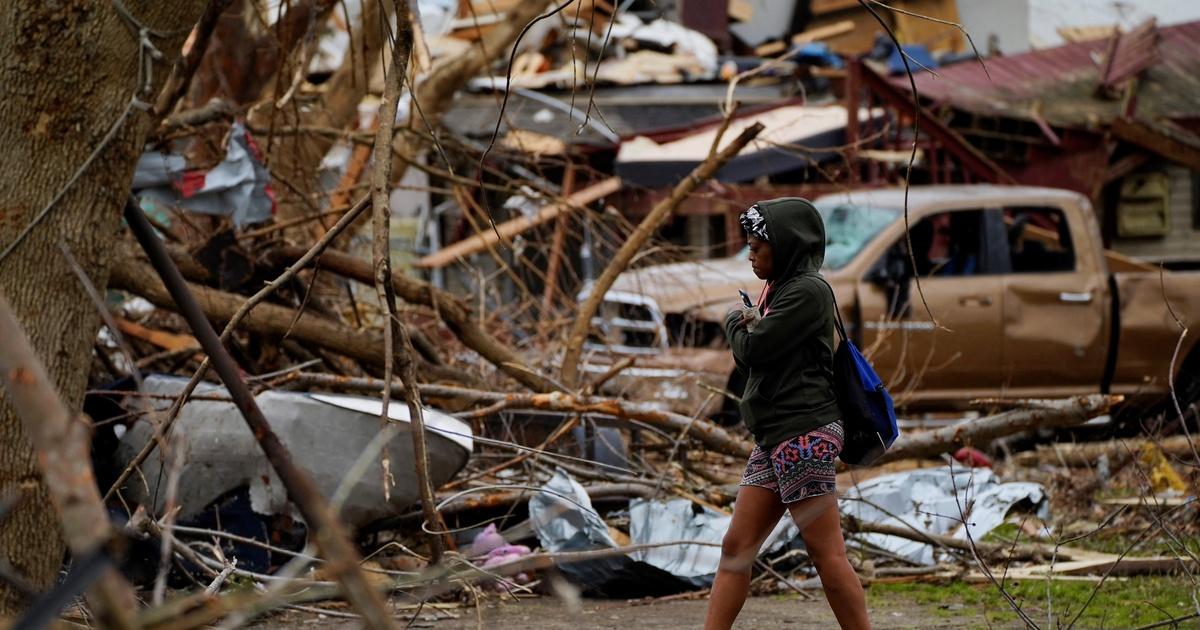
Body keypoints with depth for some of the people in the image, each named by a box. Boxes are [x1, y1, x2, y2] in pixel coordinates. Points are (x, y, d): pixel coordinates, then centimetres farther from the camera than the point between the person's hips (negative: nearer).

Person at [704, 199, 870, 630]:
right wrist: (747, 327, -2)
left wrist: (735, 323, 6)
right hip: (775, 438, 10)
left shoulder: (808, 291, -10)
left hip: (804, 433, -10)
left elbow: (753, 350, -15)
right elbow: (749, 362, 18)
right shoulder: (781, 289, 19)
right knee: (736, 547, 7)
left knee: (826, 553, -9)